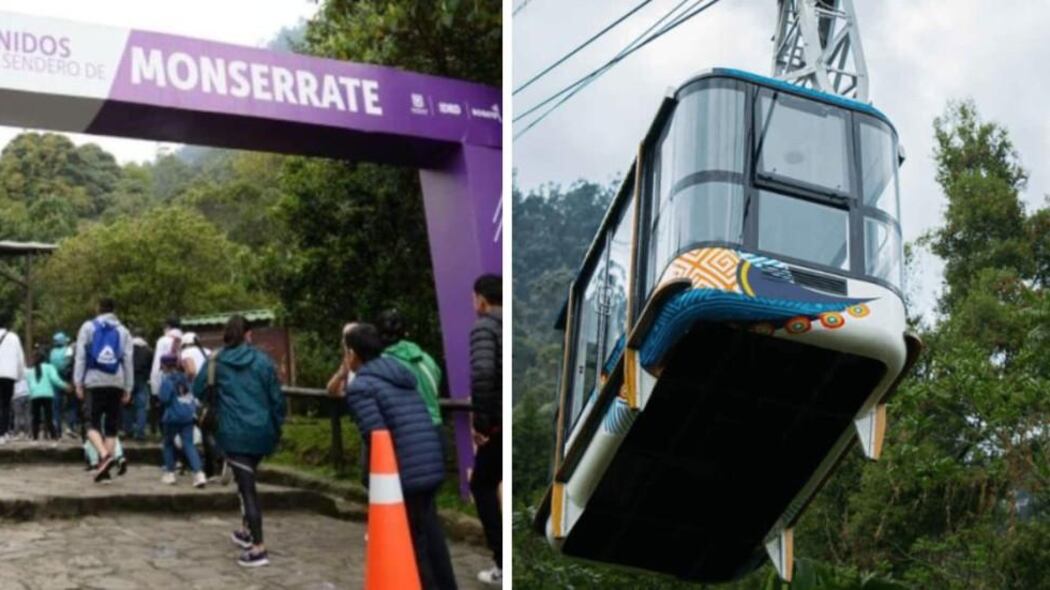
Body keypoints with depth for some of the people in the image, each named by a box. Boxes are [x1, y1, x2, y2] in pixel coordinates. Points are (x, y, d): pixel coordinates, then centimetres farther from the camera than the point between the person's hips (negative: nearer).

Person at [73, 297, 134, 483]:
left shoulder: (88, 327, 6)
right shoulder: (123, 331, 12)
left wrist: (78, 383, 0)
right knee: (111, 427, 8)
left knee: (92, 424, -1)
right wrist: (128, 389, 10)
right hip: (116, 384, 2)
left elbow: (80, 356, 0)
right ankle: (104, 467, 4)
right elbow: (128, 361, 8)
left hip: (94, 382, -2)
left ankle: (104, 455, -25)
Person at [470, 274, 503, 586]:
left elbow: (482, 373, -23)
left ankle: (503, 565, 3)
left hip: (500, 422, -6)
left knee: (482, 485, 9)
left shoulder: (484, 327, -7)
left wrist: (480, 421, -15)